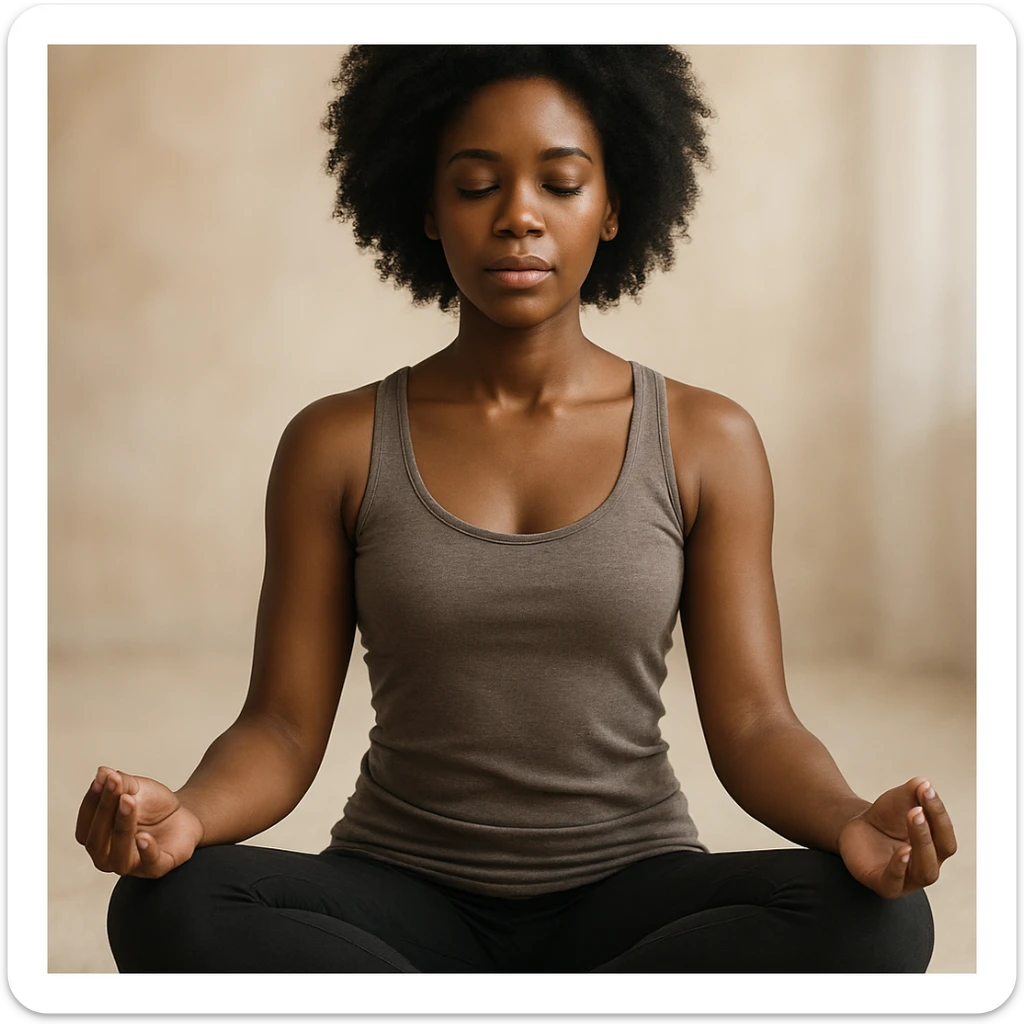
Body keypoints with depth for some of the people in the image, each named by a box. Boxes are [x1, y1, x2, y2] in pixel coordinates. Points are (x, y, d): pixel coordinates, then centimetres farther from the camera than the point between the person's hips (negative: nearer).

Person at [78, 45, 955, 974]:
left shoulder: (708, 442, 2)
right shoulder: (337, 445, 2)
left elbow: (751, 724, -2)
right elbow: (285, 729, -1)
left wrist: (851, 824, -25)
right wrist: (186, 815, -24)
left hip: (631, 895, 1)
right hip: (401, 901, 0)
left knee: (877, 919, -30)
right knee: (167, 908, -31)